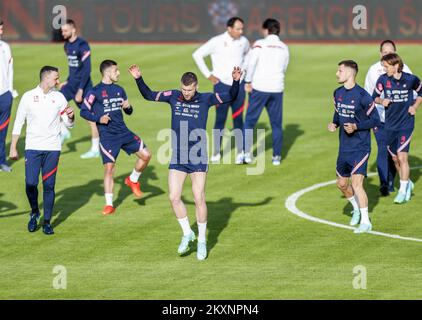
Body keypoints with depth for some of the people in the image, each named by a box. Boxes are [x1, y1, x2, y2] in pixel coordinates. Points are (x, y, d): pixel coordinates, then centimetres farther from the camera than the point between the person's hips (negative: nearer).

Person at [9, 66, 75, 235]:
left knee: (49, 186, -1)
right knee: (30, 184, -8)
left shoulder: (59, 97, 6)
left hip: (52, 148, 1)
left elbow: (69, 124, 10)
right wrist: (13, 148, 4)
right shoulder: (28, 97, 1)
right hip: (32, 147, -1)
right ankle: (34, 213, 18)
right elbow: (18, 123, 7)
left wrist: (70, 116, -13)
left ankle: (47, 222, 8)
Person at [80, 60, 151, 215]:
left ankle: (133, 180, 23)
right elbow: (84, 111, -4)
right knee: (109, 168, -8)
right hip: (107, 136, -5)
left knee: (146, 155, -2)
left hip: (123, 132, 5)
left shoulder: (119, 90, 12)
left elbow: (128, 112, 19)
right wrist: (99, 118, -18)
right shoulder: (95, 92, -6)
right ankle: (109, 205, 1)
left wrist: (128, 107, -4)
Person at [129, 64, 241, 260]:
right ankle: (187, 234, 17)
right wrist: (138, 79, -1)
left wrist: (236, 82, -28)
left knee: (199, 199, -4)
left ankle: (202, 241, 9)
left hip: (198, 158, -3)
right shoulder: (173, 97, 4)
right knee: (174, 198, -2)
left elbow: (230, 97, -11)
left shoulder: (205, 99, -4)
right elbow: (149, 95, 12)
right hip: (177, 158, 3)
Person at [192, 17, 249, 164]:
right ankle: (216, 153, 10)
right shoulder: (217, 42, -12)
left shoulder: (243, 41, 1)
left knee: (238, 119, 2)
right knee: (220, 120, 1)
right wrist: (208, 75, -7)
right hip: (222, 85, -3)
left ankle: (240, 153, 8)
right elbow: (197, 54, -7)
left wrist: (244, 69, 12)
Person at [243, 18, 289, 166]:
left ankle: (246, 153, 1)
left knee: (250, 121, 6)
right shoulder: (284, 48, 6)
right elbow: (284, 68, 13)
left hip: (259, 88, -3)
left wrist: (248, 82, -3)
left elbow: (251, 64, -13)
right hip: (277, 88, 3)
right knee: (276, 123, 10)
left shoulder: (260, 44, -7)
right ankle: (276, 156, 9)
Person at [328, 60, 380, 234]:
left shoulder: (362, 95, -16)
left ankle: (365, 222, -9)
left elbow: (375, 120, -12)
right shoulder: (338, 93, 6)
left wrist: (356, 127, -23)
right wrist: (334, 124, 1)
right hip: (344, 147, 8)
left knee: (356, 183, -15)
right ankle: (356, 209, 41)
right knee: (342, 183, 16)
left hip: (360, 147, -8)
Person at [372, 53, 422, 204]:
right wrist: (381, 101, -14)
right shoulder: (383, 79, -6)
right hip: (390, 124, 3)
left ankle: (403, 191, -2)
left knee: (402, 157, -11)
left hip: (406, 124, -3)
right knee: (395, 158, 10)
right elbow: (375, 96, 6)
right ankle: (408, 183, 32)